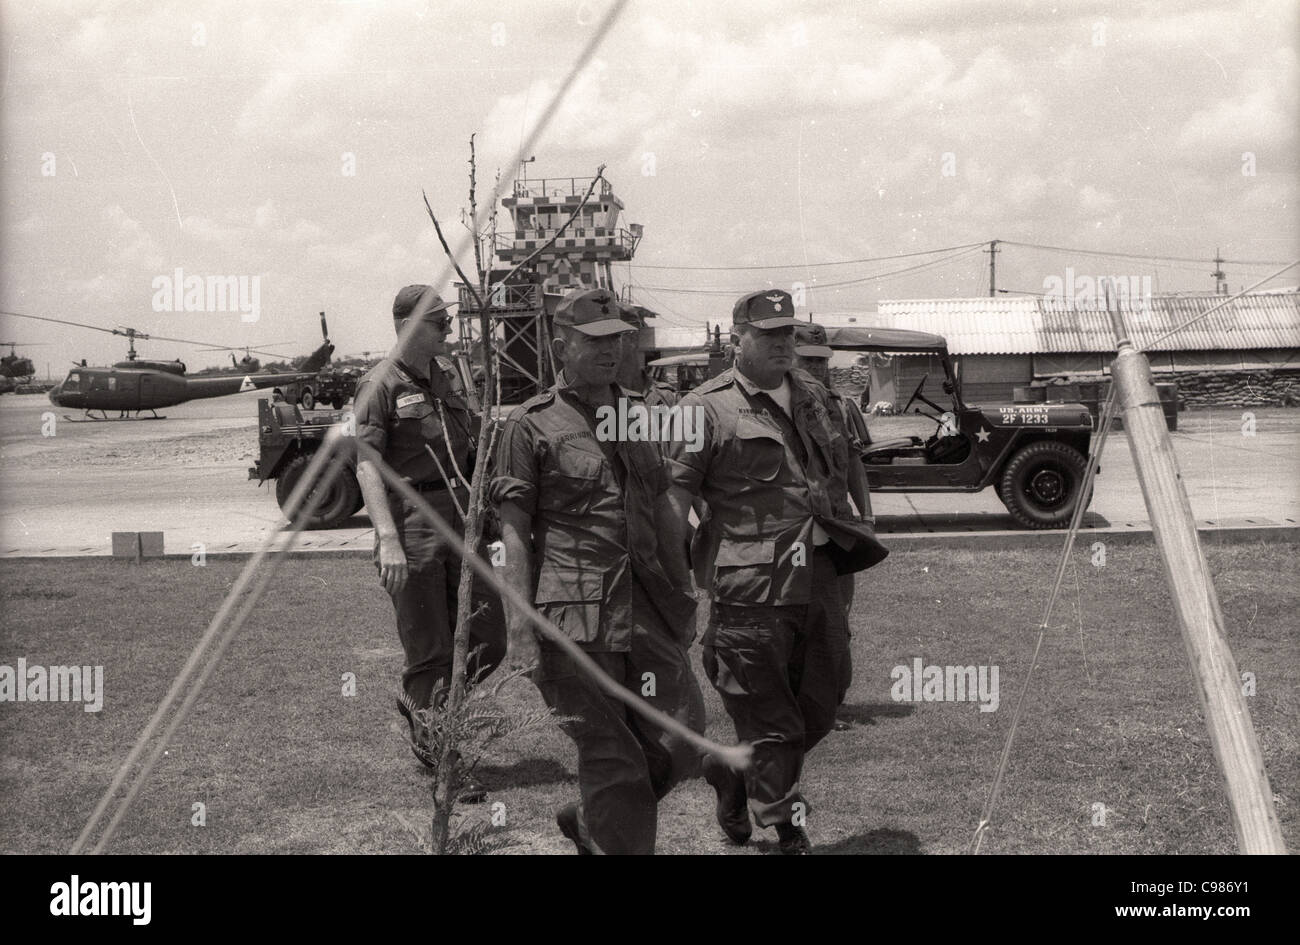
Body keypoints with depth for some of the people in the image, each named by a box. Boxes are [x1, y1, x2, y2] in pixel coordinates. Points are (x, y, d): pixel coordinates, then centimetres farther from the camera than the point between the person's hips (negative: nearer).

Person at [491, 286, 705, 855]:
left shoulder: (639, 414, 15)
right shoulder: (531, 425, -2)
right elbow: (515, 532, -6)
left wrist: (684, 596, 20)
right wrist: (520, 631, -13)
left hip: (647, 606, 6)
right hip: (575, 615, -6)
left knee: (679, 746, 4)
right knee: (610, 758, -2)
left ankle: (588, 824, 28)